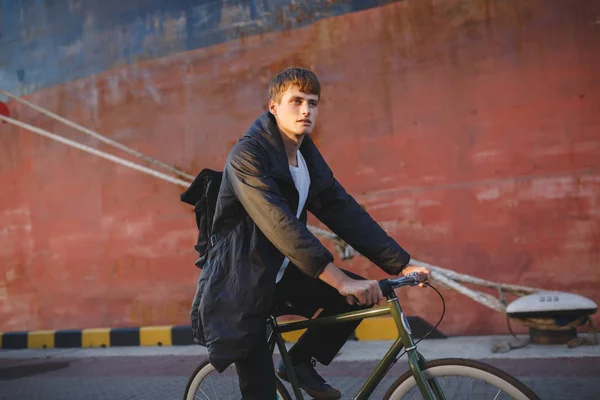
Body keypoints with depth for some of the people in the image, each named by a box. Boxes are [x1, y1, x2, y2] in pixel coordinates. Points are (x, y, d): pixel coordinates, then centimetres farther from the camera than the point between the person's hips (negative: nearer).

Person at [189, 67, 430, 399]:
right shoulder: (247, 156, -20)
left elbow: (347, 214, -1)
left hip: (280, 278, 7)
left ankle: (299, 362, 11)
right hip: (241, 289, -7)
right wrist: (339, 279, -40)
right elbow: (280, 223, -32)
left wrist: (402, 265, -10)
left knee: (363, 297, -8)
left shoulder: (310, 159, 3)